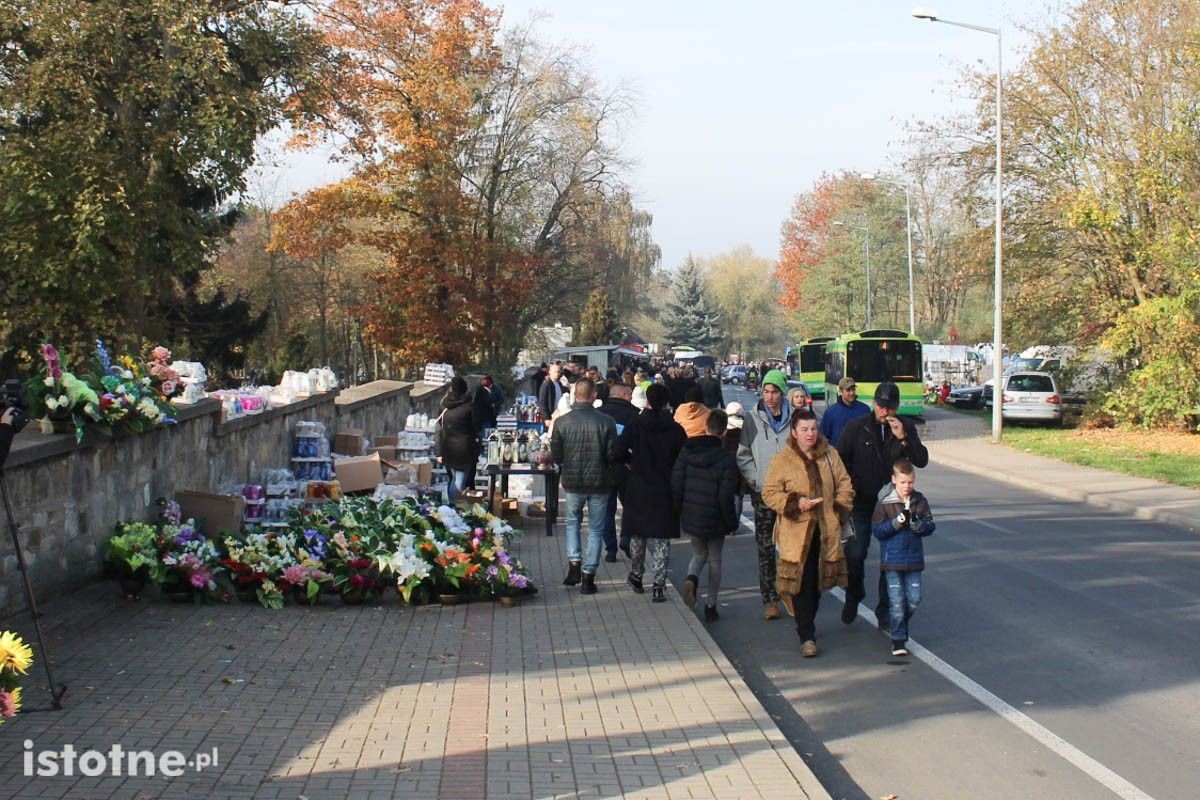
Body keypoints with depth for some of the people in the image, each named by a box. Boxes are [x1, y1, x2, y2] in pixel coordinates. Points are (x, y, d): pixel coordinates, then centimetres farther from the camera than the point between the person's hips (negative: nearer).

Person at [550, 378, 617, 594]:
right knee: (596, 529, 11)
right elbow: (612, 455, -10)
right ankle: (589, 576, 11)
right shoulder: (606, 422, -14)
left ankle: (574, 563, 10)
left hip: (572, 482, 1)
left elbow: (556, 456, -4)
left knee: (573, 521, 24)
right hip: (599, 483, -1)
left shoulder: (561, 422, -10)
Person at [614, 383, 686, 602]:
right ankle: (659, 585, 0)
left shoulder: (635, 426, -8)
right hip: (665, 491, 0)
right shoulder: (676, 430, -7)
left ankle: (636, 575, 32)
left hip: (638, 490, 0)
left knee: (637, 535, 18)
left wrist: (633, 460, 8)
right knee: (661, 539, 5)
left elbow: (618, 452, -12)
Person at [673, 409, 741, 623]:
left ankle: (692, 578, -9)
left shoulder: (686, 452, -5)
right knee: (714, 560, 15)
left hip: (690, 518, 3)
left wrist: (680, 512, 11)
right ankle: (710, 607, 17)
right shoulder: (726, 460, -15)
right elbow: (726, 497, -16)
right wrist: (731, 522, -3)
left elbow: (675, 486, -2)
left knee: (699, 554, 23)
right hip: (714, 521, -3)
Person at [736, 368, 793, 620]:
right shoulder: (753, 419, 2)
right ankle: (769, 599, 4)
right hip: (762, 492, 0)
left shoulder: (793, 418, 1)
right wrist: (756, 481, -6)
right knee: (765, 547, 0)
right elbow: (743, 456, 4)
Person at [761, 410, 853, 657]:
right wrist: (795, 503, -16)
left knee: (817, 582, 11)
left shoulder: (830, 455, 7)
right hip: (796, 531, -4)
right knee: (801, 582, -9)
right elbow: (769, 492, -4)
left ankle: (806, 625, 30)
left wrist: (841, 508, 3)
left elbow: (844, 484, 15)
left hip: (825, 531, 4)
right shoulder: (783, 460, -4)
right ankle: (806, 636, -5)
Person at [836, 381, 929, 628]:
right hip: (861, 503, -1)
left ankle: (885, 610, 16)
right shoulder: (856, 427, -4)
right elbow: (839, 460, 2)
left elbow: (922, 460, -6)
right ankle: (853, 598, 22)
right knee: (854, 554, -4)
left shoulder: (906, 427, 0)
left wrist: (903, 439, -19)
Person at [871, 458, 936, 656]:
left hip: (913, 559, 3)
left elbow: (930, 526, 2)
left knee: (914, 599, 5)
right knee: (897, 601, -2)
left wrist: (918, 525, -18)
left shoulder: (919, 500, 3)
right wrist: (896, 523, -21)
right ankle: (898, 639, 5)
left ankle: (900, 626, 32)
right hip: (892, 559, -3)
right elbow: (877, 530, -8)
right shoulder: (884, 502, -6)